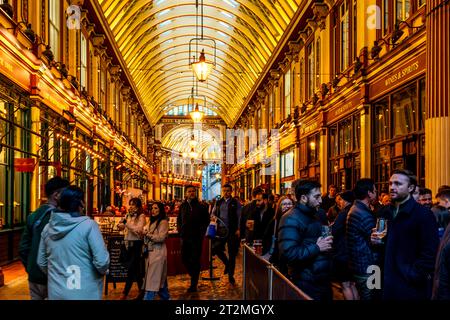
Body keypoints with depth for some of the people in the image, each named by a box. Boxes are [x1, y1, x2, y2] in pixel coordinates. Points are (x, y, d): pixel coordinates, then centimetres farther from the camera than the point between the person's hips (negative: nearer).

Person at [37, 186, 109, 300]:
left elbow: (41, 262, 11)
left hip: (56, 293, 5)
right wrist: (103, 271, 3)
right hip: (84, 294, -5)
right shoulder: (88, 225, -15)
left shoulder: (48, 227, 3)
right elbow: (102, 261, -18)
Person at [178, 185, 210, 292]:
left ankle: (193, 284, 5)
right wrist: (180, 230, 5)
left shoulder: (200, 206, -1)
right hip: (185, 237, 4)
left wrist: (201, 231, -4)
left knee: (195, 260, -1)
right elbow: (179, 220, 18)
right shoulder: (182, 206, 9)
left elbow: (206, 220, 5)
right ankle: (194, 276, 30)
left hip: (196, 237, -4)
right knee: (184, 259, 7)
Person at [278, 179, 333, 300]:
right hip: (307, 284, -9)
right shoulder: (291, 219, -16)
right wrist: (317, 248, -19)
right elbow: (288, 254, -27)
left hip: (323, 280, 9)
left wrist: (327, 243, 7)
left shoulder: (313, 216, 16)